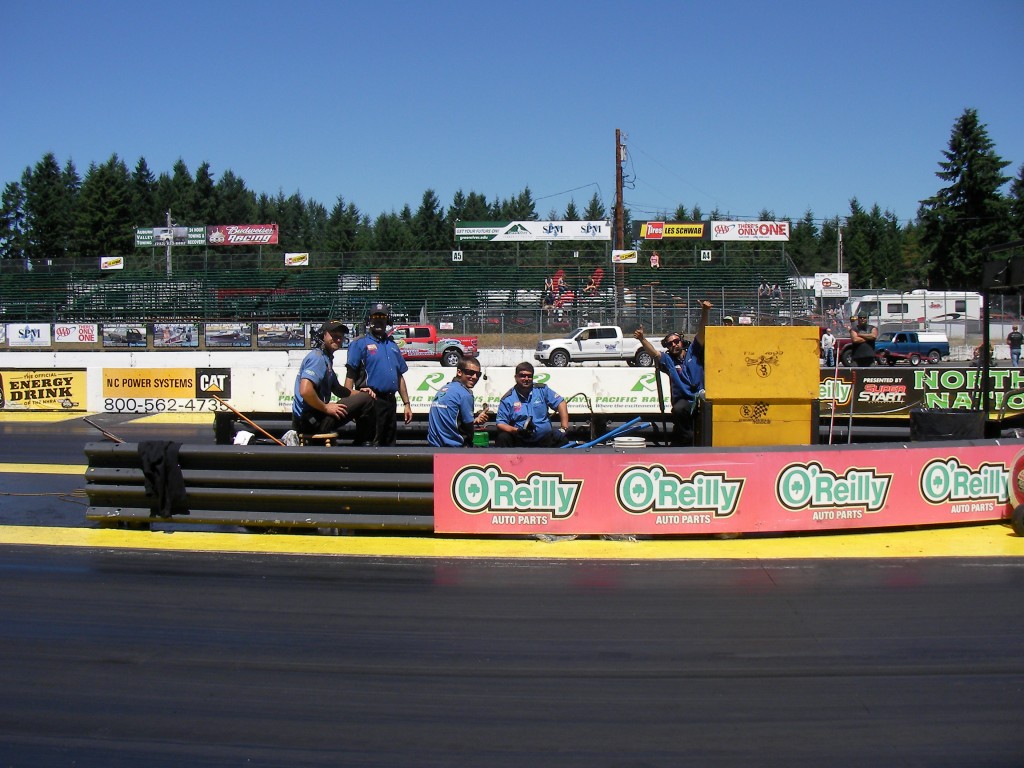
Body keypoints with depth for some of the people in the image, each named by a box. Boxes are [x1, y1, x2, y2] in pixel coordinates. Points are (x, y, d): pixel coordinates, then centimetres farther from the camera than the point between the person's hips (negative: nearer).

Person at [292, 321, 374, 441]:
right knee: (366, 400, -14)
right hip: (312, 421, -11)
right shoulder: (317, 358, -14)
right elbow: (305, 391, -28)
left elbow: (337, 389, 26)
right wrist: (325, 407, -17)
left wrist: (359, 393, 8)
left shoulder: (326, 359, 18)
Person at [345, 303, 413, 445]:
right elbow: (350, 375, -9)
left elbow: (400, 377, 21)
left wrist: (406, 404, 16)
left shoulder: (392, 345, 19)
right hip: (371, 401, -7)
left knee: (389, 443, 12)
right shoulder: (360, 343, 0)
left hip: (390, 400, 7)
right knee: (369, 443, -8)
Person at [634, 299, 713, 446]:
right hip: (683, 400, -1)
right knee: (678, 410, -34)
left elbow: (701, 333, 1)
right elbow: (653, 352, -6)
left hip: (701, 397, 1)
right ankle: (686, 441, -14)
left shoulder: (692, 352, 12)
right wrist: (642, 339, -25)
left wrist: (705, 313, -15)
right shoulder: (668, 360, 12)